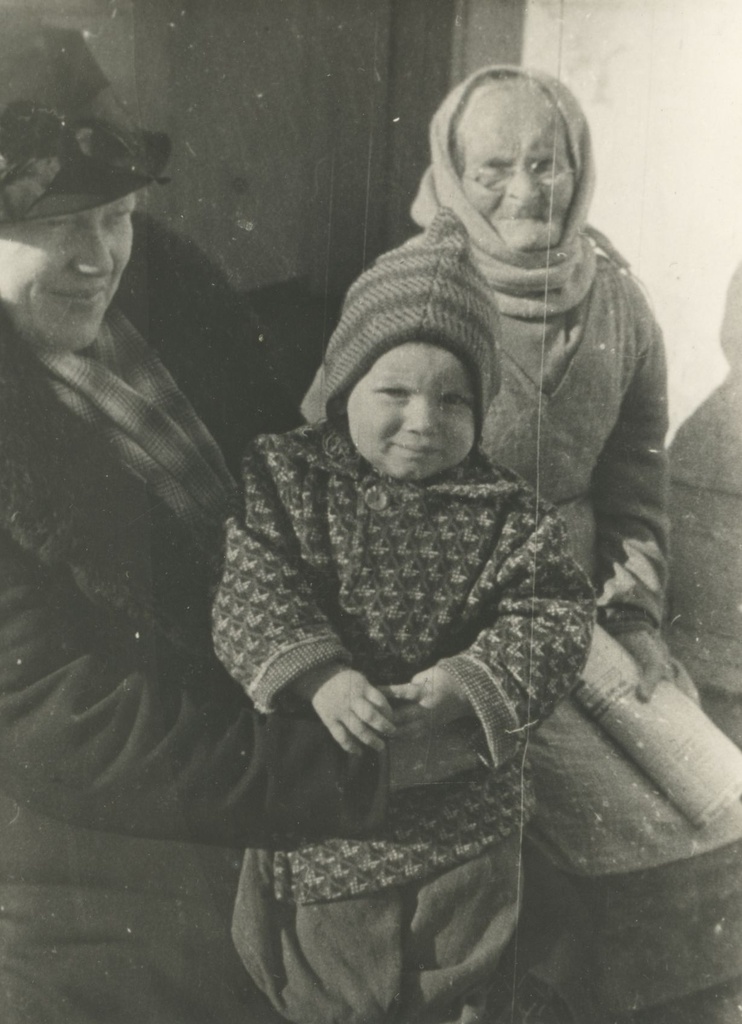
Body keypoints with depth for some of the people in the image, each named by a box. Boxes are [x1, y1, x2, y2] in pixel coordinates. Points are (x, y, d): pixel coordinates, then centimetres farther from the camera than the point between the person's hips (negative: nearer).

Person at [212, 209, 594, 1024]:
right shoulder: (281, 478, -9)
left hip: (462, 818, 0)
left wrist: (472, 681, -30)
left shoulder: (506, 516, -8)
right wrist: (317, 675, -35)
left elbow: (554, 619, -12)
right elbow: (251, 594, -19)